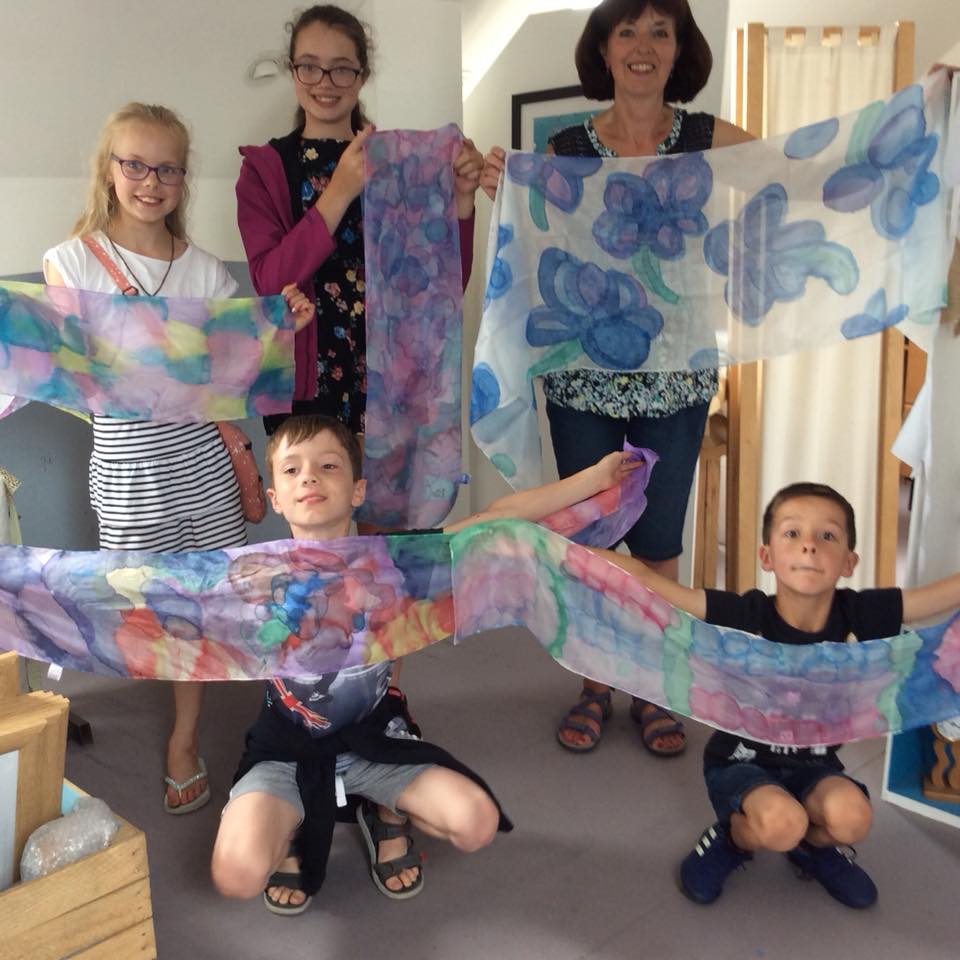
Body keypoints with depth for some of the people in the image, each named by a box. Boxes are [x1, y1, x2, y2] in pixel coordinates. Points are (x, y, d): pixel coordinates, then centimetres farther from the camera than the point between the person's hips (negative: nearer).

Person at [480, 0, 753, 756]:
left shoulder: (713, 141, 0)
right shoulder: (563, 150, 1)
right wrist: (506, 195, -15)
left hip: (674, 375, 0)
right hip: (581, 374, 1)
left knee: (659, 540, 7)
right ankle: (595, 688, 27)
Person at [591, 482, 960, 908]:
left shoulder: (859, 615, -18)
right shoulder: (742, 616, -26)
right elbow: (639, 577, -35)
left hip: (814, 766, 3)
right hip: (741, 764, -3)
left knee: (852, 818, -27)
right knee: (782, 823, -31)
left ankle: (815, 845, 10)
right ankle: (733, 837, 6)